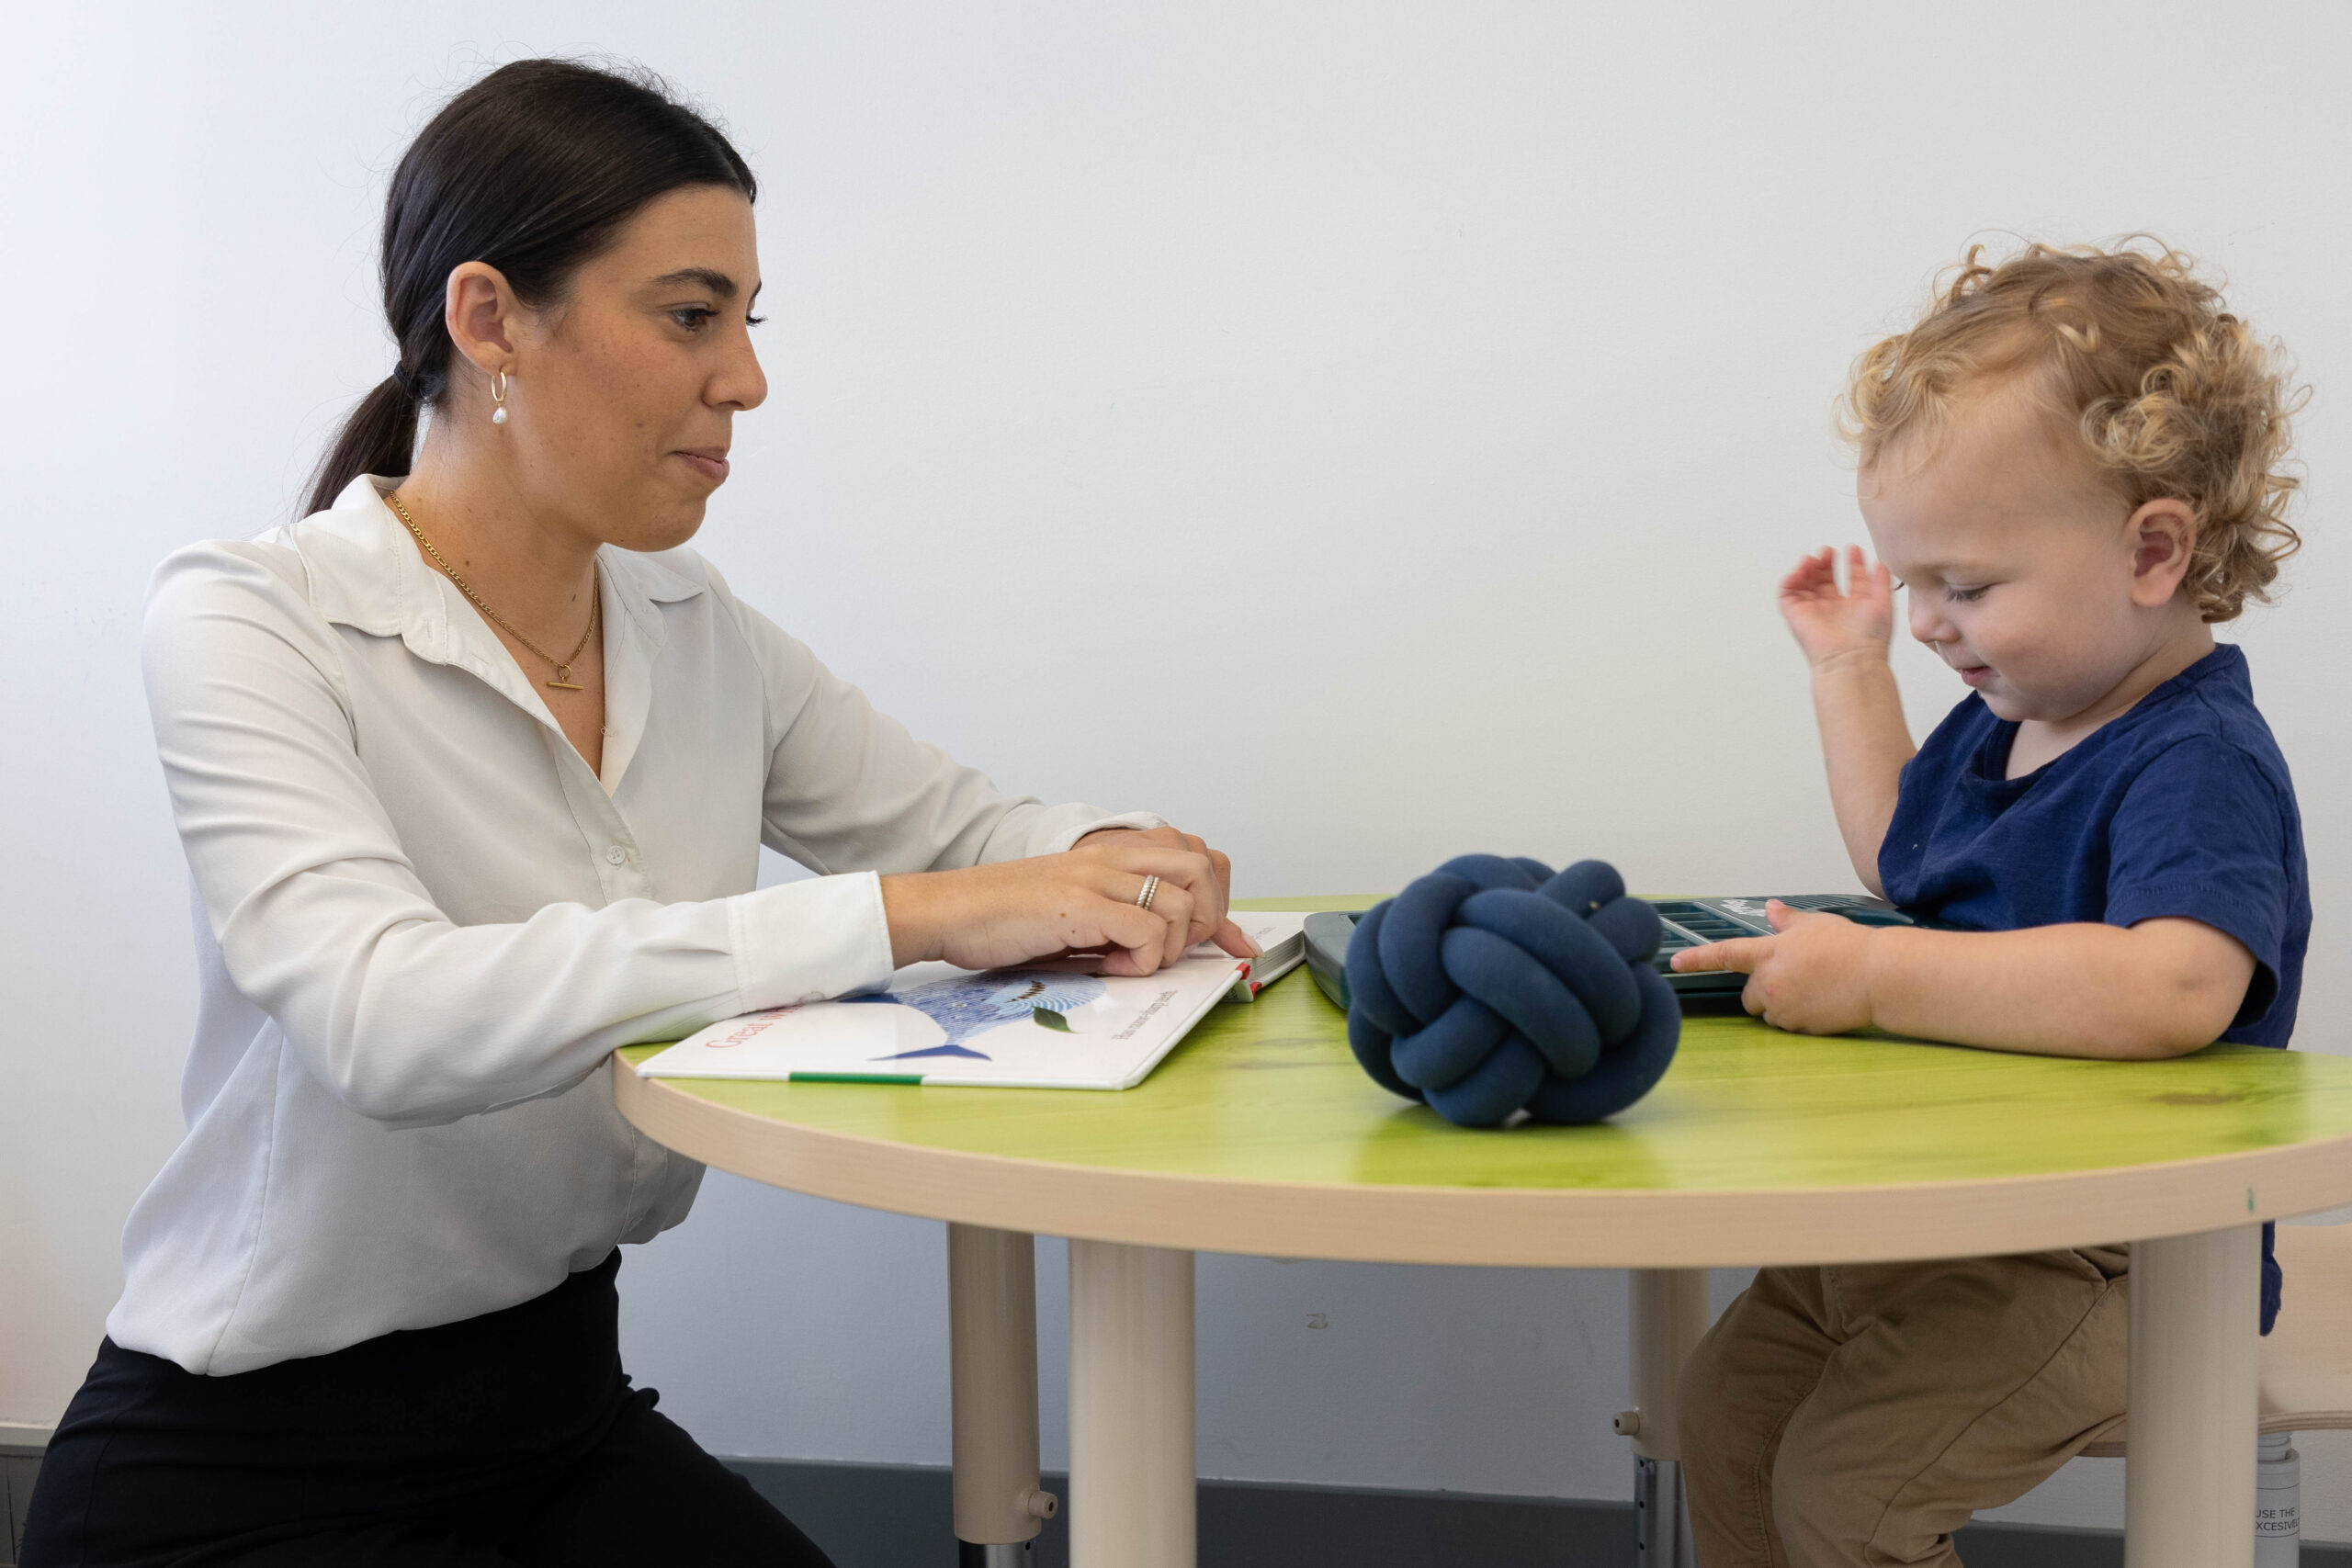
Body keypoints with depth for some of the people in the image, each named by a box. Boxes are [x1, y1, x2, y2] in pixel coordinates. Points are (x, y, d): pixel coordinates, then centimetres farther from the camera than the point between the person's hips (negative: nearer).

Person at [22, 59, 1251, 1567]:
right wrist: (905, 915, -37)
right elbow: (386, 1018, -33)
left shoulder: (694, 628, 2)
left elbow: (966, 824, 8)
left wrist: (1103, 862, -17)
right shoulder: (252, 621, -17)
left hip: (567, 1413, 6)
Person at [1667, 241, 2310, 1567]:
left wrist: (1873, 979, -41)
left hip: (2112, 1256, -9)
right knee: (1726, 1408, 10)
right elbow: (1908, 858, 28)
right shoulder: (2009, 713, 6)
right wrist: (1850, 668, 21)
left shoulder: (2197, 763, -24)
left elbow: (2172, 990, -45)